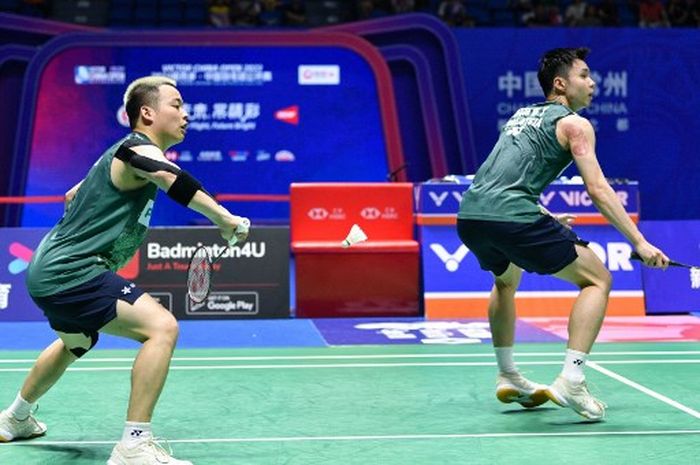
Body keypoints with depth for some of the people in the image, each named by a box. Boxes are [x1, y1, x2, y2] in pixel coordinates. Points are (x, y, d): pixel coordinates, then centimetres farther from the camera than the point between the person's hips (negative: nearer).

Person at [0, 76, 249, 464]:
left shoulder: (122, 155, 16)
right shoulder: (139, 149, -16)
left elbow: (75, 195, 31)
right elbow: (177, 181, -40)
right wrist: (223, 218, -50)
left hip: (50, 272, 11)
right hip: (71, 273, -11)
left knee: (76, 342, 38)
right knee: (161, 326, -23)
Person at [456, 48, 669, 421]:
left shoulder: (521, 115, 28)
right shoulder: (574, 123, 6)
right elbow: (597, 188, -5)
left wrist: (547, 220, 36)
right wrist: (639, 242, -7)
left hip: (470, 215, 8)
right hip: (512, 218, -8)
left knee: (506, 281, 37)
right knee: (597, 279, 5)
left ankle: (508, 378, 37)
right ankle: (570, 381, -7)